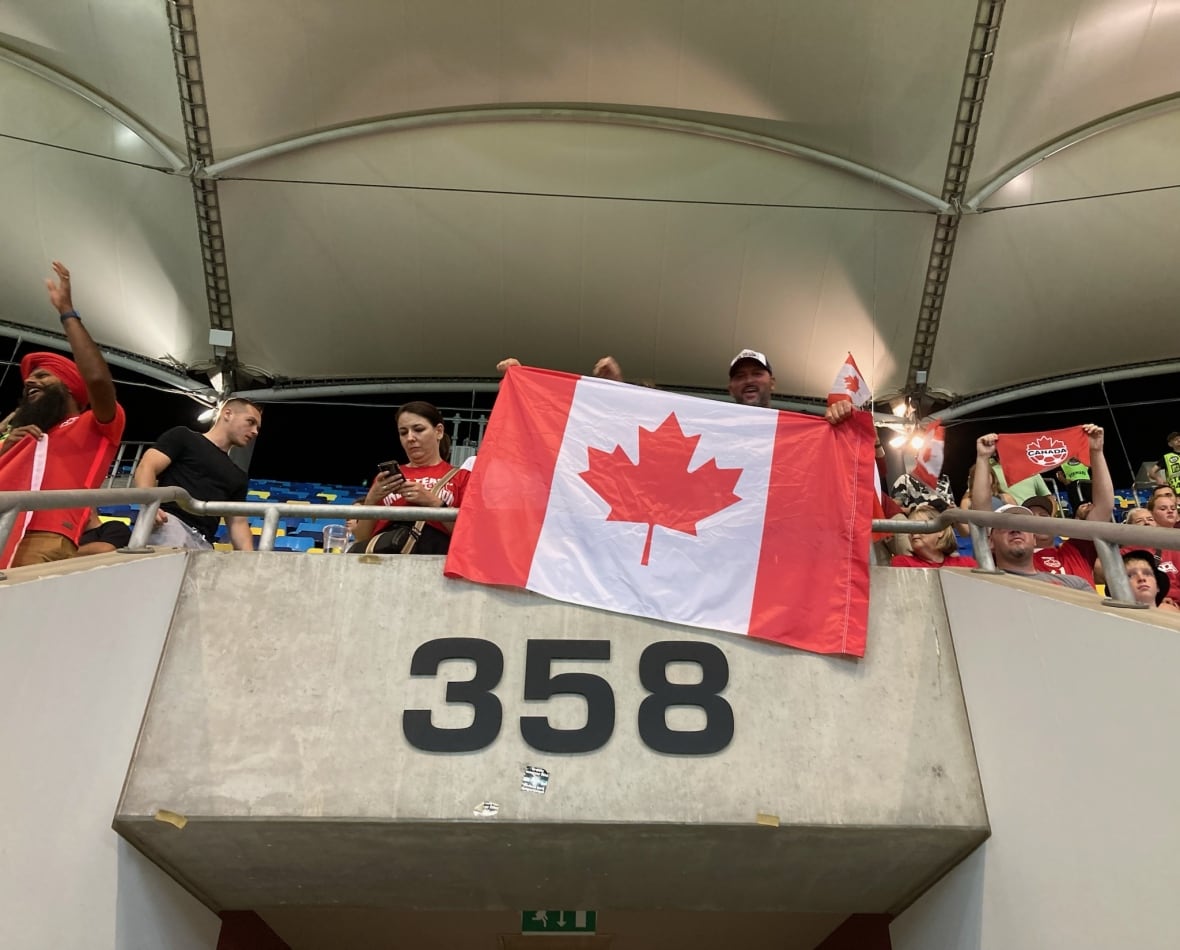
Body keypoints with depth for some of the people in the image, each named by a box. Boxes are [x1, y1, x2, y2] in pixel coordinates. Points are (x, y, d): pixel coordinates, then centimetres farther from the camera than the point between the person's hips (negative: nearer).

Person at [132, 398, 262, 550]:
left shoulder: (238, 477, 30)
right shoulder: (184, 437, 15)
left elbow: (238, 522, 24)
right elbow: (146, 468, 1)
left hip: (202, 543, 5)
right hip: (170, 521, -5)